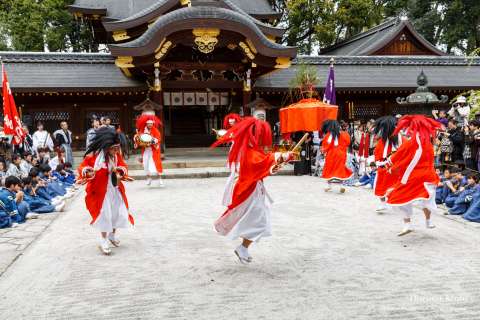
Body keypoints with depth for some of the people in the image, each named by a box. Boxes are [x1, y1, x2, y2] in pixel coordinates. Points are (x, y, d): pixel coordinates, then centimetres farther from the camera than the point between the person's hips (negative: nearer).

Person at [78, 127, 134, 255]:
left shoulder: (116, 154, -5)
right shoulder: (93, 156, -18)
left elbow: (123, 166, 6)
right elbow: (82, 169, -12)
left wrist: (120, 171, -15)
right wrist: (88, 172, -33)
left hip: (115, 189, 5)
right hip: (101, 190, -5)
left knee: (119, 212, 10)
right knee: (104, 214, -4)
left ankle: (112, 235, 36)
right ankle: (104, 241, 11)